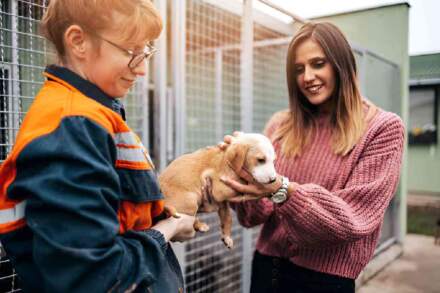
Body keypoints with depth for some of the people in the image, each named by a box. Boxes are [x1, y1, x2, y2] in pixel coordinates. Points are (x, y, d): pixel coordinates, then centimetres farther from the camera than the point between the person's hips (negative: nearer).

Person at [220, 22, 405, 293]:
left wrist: (283, 189, -29)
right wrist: (244, 175, -21)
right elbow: (255, 215, -1)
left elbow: (355, 217, -15)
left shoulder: (383, 128, -8)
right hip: (267, 266, 3)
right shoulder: (280, 126, -1)